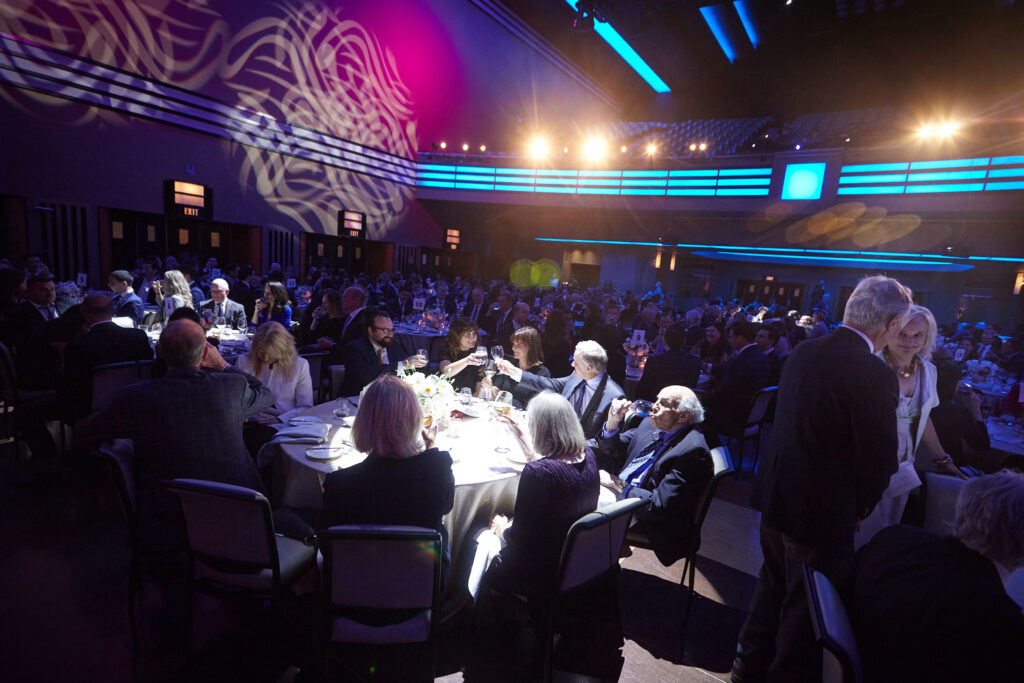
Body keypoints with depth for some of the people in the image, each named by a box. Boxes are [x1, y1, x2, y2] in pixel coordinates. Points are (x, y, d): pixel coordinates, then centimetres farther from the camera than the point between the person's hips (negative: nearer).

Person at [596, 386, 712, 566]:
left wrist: (619, 485, -16)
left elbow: (659, 506, -24)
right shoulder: (651, 426, 5)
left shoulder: (692, 450, -21)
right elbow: (613, 450, 14)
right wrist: (613, 422, -6)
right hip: (618, 491, 8)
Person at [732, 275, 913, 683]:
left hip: (777, 496, 7)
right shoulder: (875, 374, -23)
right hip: (823, 511, -7)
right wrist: (859, 508, 1)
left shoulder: (803, 351, -2)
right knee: (806, 606, 13)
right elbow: (880, 460, -19)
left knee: (773, 586, 25)